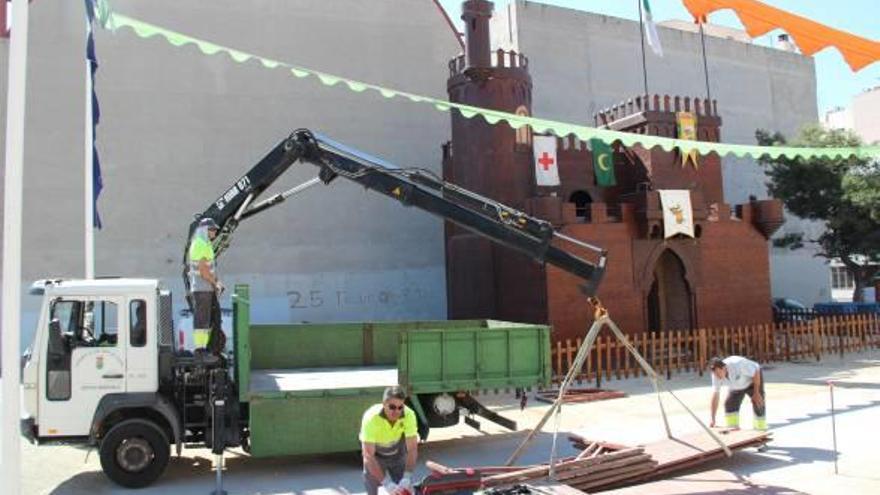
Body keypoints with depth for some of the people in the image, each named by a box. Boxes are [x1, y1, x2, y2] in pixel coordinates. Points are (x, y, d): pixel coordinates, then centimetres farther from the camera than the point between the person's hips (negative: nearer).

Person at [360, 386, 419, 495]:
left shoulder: (409, 415, -31)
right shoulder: (371, 418, -38)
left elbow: (412, 449, -27)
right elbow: (368, 456, -38)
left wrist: (407, 478, -38)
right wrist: (386, 483, -43)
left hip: (398, 452, 2)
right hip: (375, 455, -2)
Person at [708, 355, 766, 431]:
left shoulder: (737, 364, -42)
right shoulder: (716, 375, -26)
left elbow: (756, 373, -28)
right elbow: (715, 396, -23)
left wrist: (756, 393, -26)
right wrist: (713, 419, -22)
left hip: (753, 379, -4)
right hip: (736, 386, 4)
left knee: (758, 404, -14)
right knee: (729, 404, -10)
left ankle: (761, 430, 1)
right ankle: (733, 429, 2)